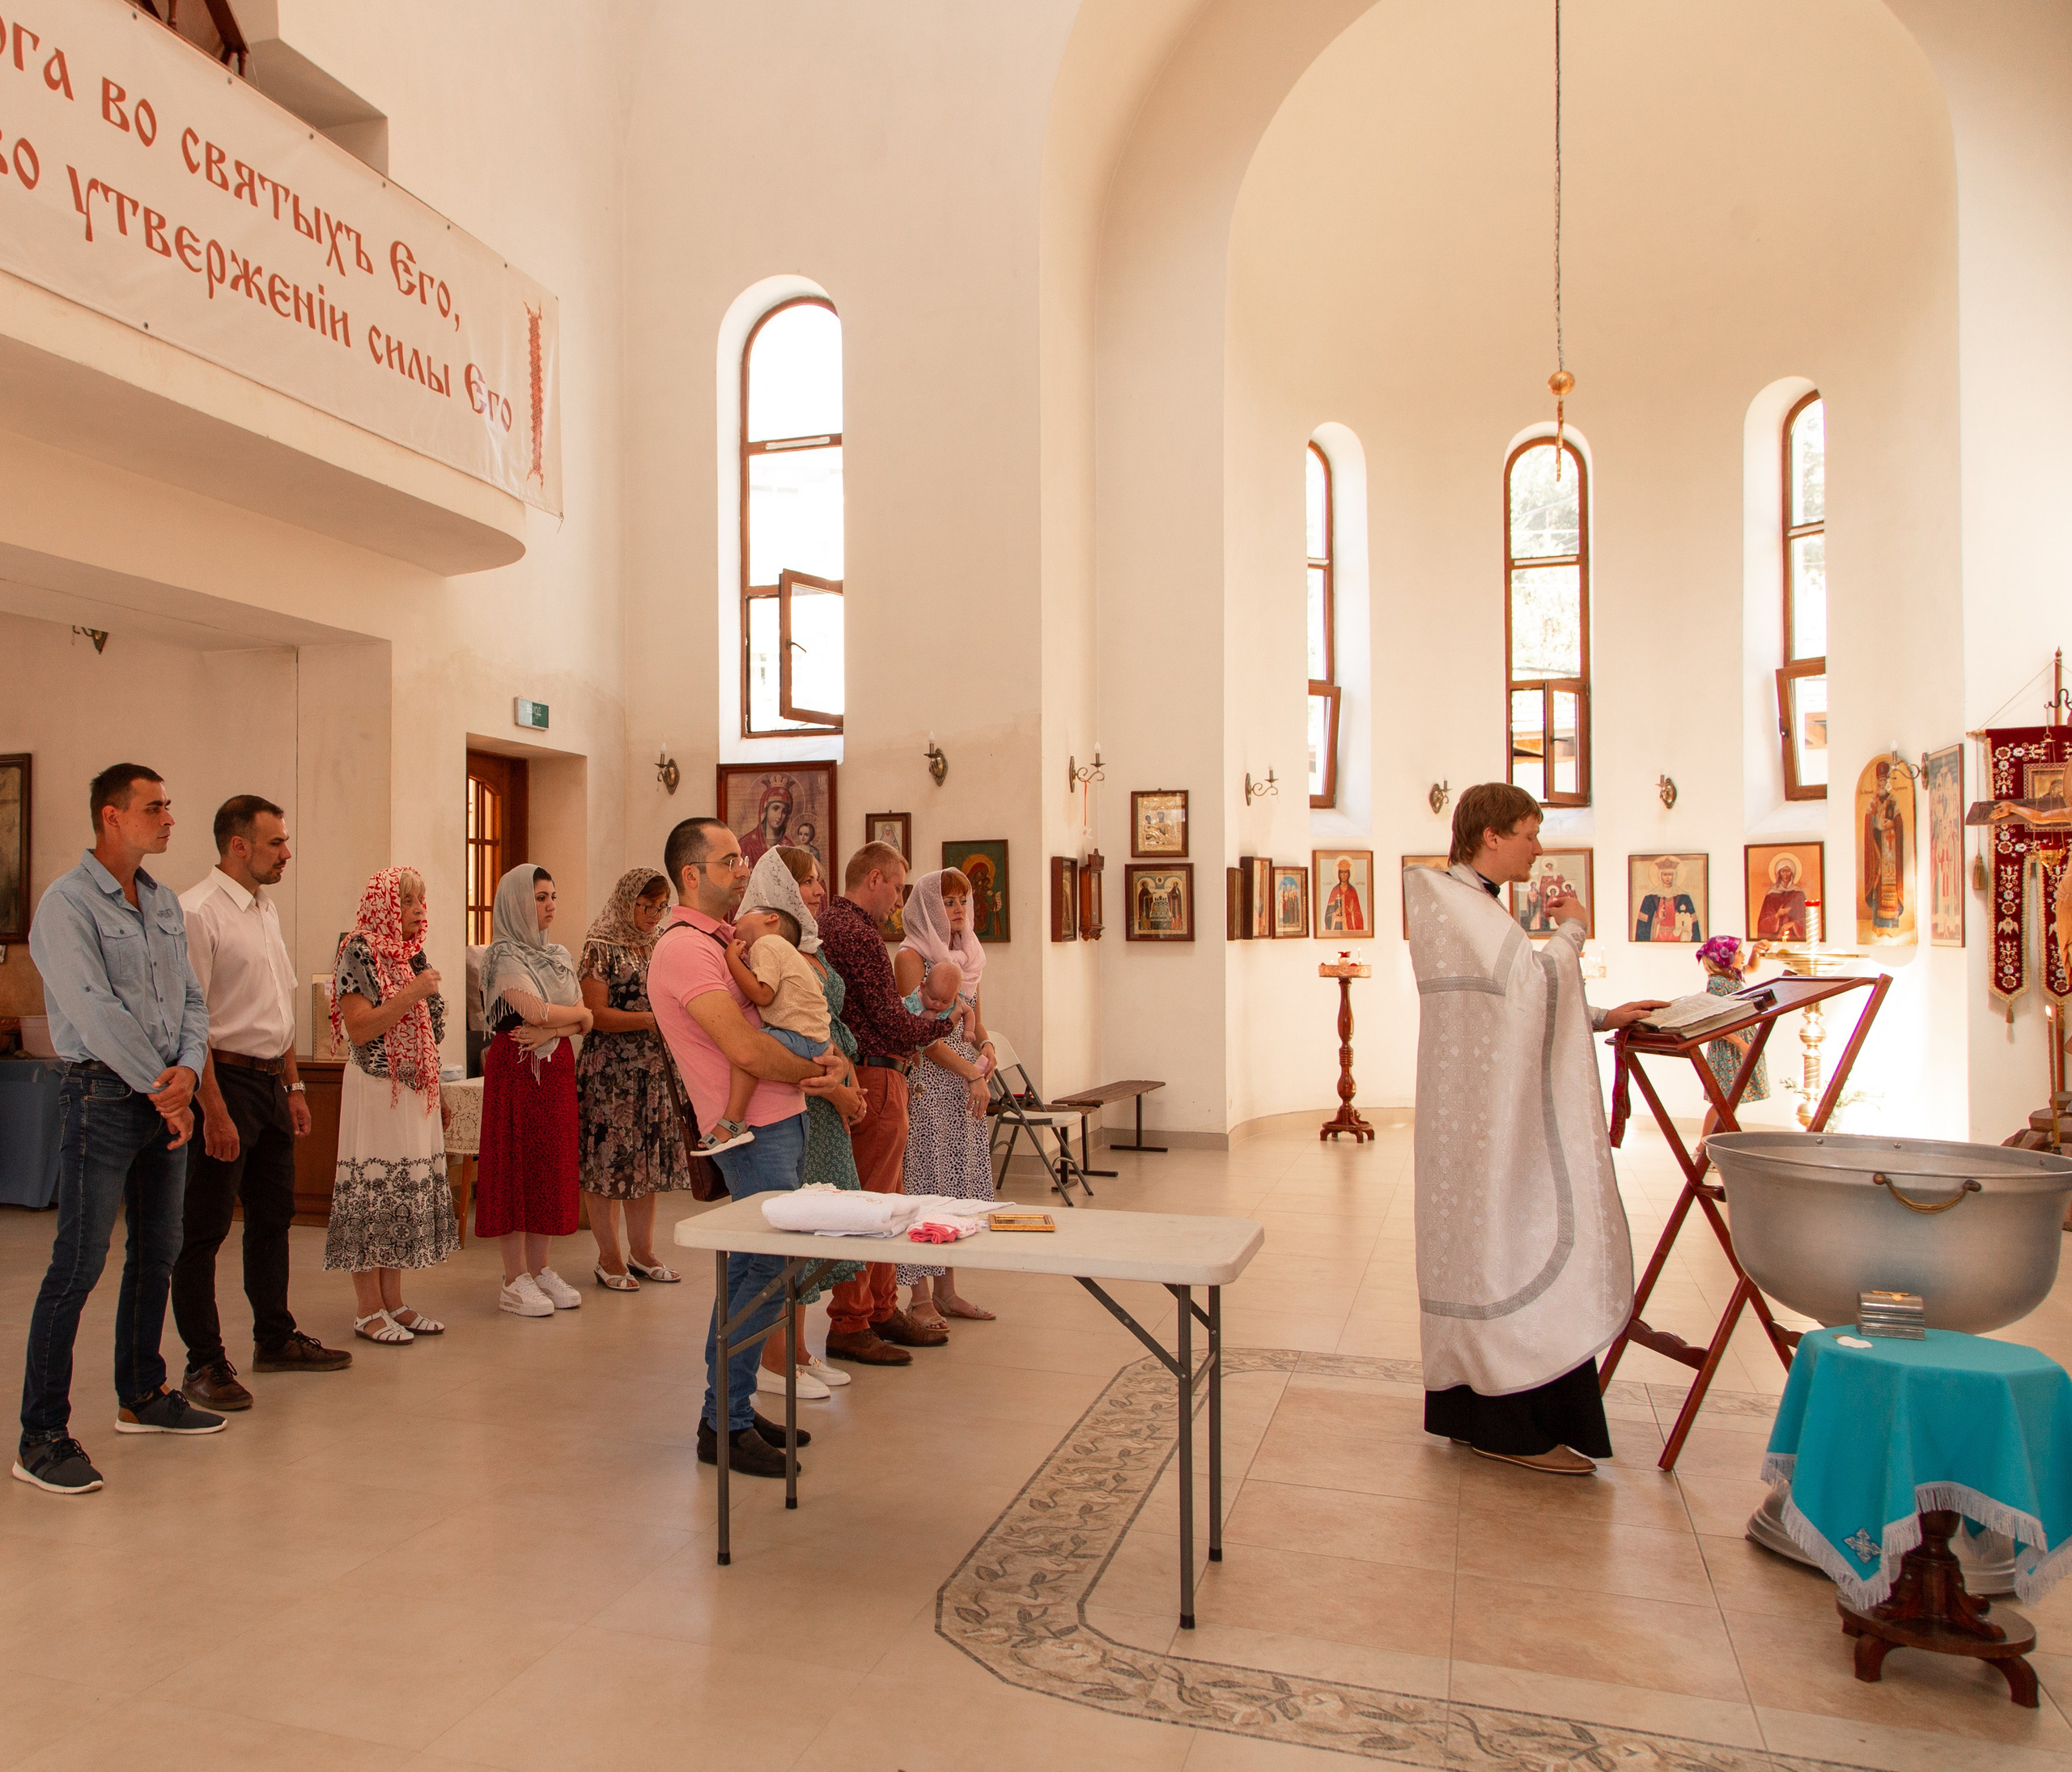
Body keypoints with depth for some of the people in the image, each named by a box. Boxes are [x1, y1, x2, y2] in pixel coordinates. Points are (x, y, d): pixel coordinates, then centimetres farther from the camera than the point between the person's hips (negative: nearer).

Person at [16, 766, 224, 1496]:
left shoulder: (164, 903, 13)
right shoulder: (67, 902, -10)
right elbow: (95, 1012, -17)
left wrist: (187, 1070, -7)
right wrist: (163, 1091, -14)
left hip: (166, 1097, 7)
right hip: (105, 1096, -7)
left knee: (157, 1252, 14)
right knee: (77, 1266, -5)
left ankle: (142, 1397, 28)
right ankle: (42, 1437, 4)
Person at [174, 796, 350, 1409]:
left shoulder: (266, 909, 12)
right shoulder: (197, 912, -15)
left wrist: (293, 1087, 17)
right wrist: (215, 1111, -22)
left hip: (270, 1082, 9)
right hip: (224, 1080, -9)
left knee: (273, 1216, 17)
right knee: (205, 1229, 1)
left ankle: (275, 1338, 31)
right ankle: (204, 1363, 12)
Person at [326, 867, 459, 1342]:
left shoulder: (413, 952, 13)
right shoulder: (359, 951, -9)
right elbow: (359, 1029, -17)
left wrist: (438, 1098, 20)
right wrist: (413, 993, -21)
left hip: (416, 1091, 7)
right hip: (375, 1091, -7)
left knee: (406, 1192, 9)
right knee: (372, 1191, -2)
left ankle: (394, 1302, 17)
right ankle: (369, 1312, 6)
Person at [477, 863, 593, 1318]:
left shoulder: (559, 955, 14)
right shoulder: (505, 956, -7)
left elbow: (584, 1022, 8)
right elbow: (535, 1011, -20)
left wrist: (551, 1030, -12)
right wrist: (576, 1012, -2)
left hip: (556, 1067, 7)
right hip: (516, 1069, -7)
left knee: (551, 1165, 7)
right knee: (517, 1165, -3)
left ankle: (540, 1269, 15)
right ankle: (515, 1281, 2)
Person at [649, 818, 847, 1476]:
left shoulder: (726, 939, 16)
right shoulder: (683, 948, -16)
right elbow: (745, 1049, -24)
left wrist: (826, 1059, 0)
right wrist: (815, 1071, -9)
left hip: (783, 1121, 10)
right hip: (753, 1130, -10)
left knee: (751, 1267, 14)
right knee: (763, 1270, -7)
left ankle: (732, 1408, 24)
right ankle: (725, 1425, 5)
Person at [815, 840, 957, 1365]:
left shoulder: (825, 924, 15)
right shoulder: (859, 935, -18)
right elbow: (892, 1022, -18)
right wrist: (943, 1021, -1)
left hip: (857, 1075, 11)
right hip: (877, 1077, -11)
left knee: (882, 1203, 18)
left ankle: (883, 1310, 28)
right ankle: (848, 1326, 5)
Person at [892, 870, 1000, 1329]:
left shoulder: (967, 955, 14)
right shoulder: (911, 957, -9)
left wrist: (986, 1046, -2)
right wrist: (974, 1074, -17)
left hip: (964, 1080, 8)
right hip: (928, 1080, -7)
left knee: (959, 1182, 10)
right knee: (926, 1181, -5)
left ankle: (946, 1290, 19)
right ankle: (919, 1298, 3)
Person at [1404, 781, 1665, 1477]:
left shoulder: (1475, 905, 19)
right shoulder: (1456, 904, -13)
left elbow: (1519, 1004, 22)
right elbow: (1533, 981, -23)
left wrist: (1602, 1017, 13)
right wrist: (1571, 931, -6)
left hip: (1500, 1113, 10)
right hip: (1491, 1118, -10)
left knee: (1486, 1250, 13)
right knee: (1509, 1247, -7)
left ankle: (1472, 1410, 21)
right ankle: (1509, 1425, 0)